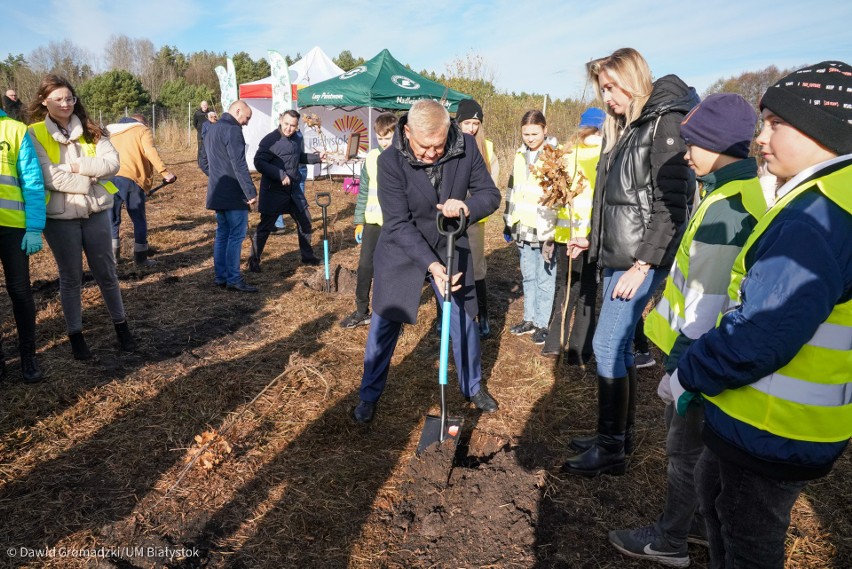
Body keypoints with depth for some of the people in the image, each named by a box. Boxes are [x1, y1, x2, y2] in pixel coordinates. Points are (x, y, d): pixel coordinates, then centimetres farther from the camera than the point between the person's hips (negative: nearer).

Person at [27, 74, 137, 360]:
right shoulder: (35, 134, -3)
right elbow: (49, 177, -14)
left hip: (96, 212, 2)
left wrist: (78, 166, -16)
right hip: (59, 217, -2)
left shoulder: (91, 130, 6)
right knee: (70, 278, 8)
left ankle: (121, 325, 24)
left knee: (106, 273, 10)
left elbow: (112, 164, -7)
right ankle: (75, 335, 21)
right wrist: (90, 181, -13)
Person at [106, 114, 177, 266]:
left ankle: (112, 256, 20)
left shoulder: (113, 132, 27)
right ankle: (141, 258, 8)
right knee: (139, 219, 5)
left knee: (113, 219, 16)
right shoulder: (142, 130, 10)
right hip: (130, 179, -5)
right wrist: (164, 172, -17)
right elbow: (150, 151, -9)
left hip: (109, 179, 5)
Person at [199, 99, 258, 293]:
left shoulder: (211, 130, 17)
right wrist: (251, 192, -18)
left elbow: (204, 163, 23)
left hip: (217, 194, 9)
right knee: (236, 235, -5)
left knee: (222, 234, 13)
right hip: (234, 195, -9)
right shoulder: (233, 130, -14)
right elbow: (239, 165, -20)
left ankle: (220, 277, 17)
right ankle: (233, 279, -3)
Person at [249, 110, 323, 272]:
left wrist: (317, 157, 8)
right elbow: (259, 162, -20)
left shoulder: (297, 139, 7)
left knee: (305, 222, 14)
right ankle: (254, 260, 14)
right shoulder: (270, 140, -16)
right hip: (274, 191, -7)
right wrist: (280, 175, -27)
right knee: (265, 226, 0)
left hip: (293, 190, 7)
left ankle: (307, 256, 32)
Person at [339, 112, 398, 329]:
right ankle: (362, 312, 21)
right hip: (372, 221, 4)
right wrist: (359, 221, 9)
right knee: (365, 266, 7)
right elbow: (363, 191, 11)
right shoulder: (371, 158, 6)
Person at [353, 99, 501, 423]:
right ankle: (370, 395, 23)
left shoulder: (466, 148, -16)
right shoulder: (390, 161, -23)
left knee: (464, 320, 11)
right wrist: (431, 265, -33)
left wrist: (467, 207, -31)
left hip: (451, 248, 3)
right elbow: (398, 224, -23)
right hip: (402, 251, -2)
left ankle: (473, 387, 34)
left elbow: (491, 195, -8)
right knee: (384, 325, 2)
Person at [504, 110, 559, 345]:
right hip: (523, 229, 6)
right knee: (528, 276, 15)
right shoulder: (520, 155, 12)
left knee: (544, 278, 3)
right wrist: (509, 223, 17)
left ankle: (542, 324, 14)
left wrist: (554, 232, -17)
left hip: (544, 230, -6)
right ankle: (529, 319, 27)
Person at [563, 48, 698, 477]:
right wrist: (594, 239, 18)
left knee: (607, 346, -6)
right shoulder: (624, 127, 15)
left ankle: (610, 450, 7)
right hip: (617, 256, 9)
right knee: (619, 346, 13)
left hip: (641, 261, -9)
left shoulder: (665, 123, -11)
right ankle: (621, 435, 26)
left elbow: (670, 205, -17)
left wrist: (643, 264, -19)